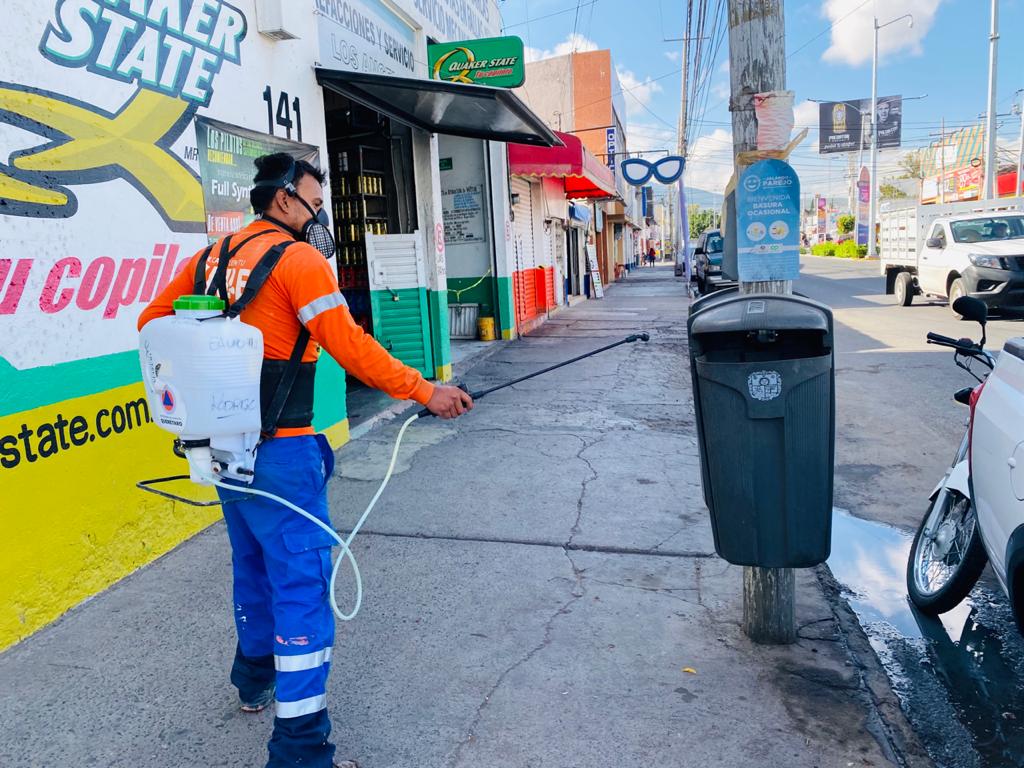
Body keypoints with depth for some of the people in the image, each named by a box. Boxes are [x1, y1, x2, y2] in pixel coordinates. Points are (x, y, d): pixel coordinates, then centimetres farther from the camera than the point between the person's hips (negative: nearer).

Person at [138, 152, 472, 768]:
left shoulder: (211, 258, 11)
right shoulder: (298, 259, -12)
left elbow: (152, 321, 16)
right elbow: (349, 345, -19)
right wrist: (426, 392, -16)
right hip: (279, 452, -8)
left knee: (254, 562, 24)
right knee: (302, 582, -3)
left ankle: (256, 680, 43)